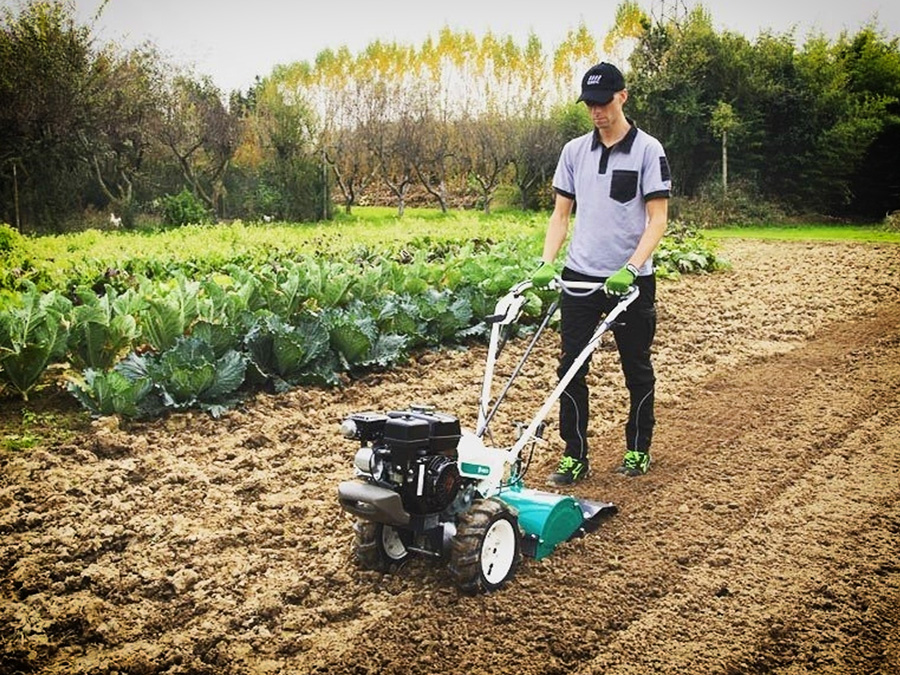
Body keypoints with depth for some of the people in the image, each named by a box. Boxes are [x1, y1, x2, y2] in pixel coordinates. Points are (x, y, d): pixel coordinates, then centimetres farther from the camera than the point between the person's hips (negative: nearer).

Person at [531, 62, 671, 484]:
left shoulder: (648, 150, -4)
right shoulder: (574, 151, 8)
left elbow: (657, 219, -8)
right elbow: (561, 214, 10)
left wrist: (630, 268, -20)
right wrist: (546, 262, -5)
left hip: (630, 281, -3)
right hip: (579, 276, 3)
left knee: (636, 368, 10)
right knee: (571, 368, 0)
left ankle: (638, 449, 27)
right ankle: (574, 455, 10)